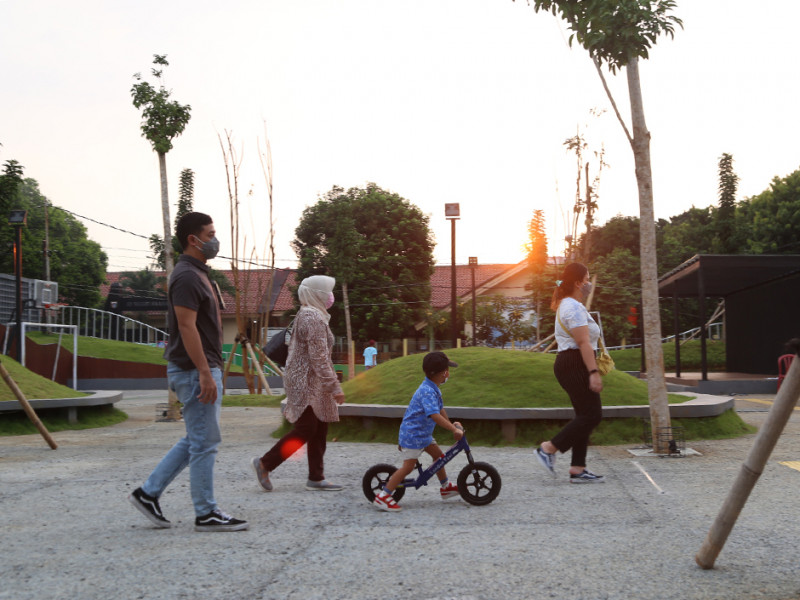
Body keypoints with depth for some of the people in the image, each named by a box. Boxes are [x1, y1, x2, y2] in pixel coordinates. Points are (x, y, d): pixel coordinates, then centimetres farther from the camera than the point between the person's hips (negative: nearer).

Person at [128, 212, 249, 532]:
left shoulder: (197, 273, 17)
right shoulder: (187, 276, -15)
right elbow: (186, 327, -22)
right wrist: (205, 373, -24)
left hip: (203, 368, 10)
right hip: (195, 370, -10)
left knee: (195, 440, 16)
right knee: (204, 442, -3)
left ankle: (148, 492, 19)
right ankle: (206, 514, 6)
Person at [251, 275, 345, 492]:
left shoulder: (306, 315, 16)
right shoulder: (313, 318, -16)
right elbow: (319, 357, -21)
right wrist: (334, 386, -20)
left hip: (304, 381, 10)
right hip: (309, 383, -10)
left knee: (318, 429, 9)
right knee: (305, 430, -7)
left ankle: (316, 478, 12)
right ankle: (264, 464, 0)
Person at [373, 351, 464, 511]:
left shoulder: (434, 389, 9)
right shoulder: (427, 391, -26)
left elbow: (440, 409, 22)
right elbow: (434, 415, -36)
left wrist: (451, 424, 15)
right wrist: (454, 430, -35)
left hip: (423, 432, 10)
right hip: (413, 433, -10)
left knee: (438, 455, 18)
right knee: (408, 466, -12)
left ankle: (446, 487, 35)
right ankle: (382, 496, -10)